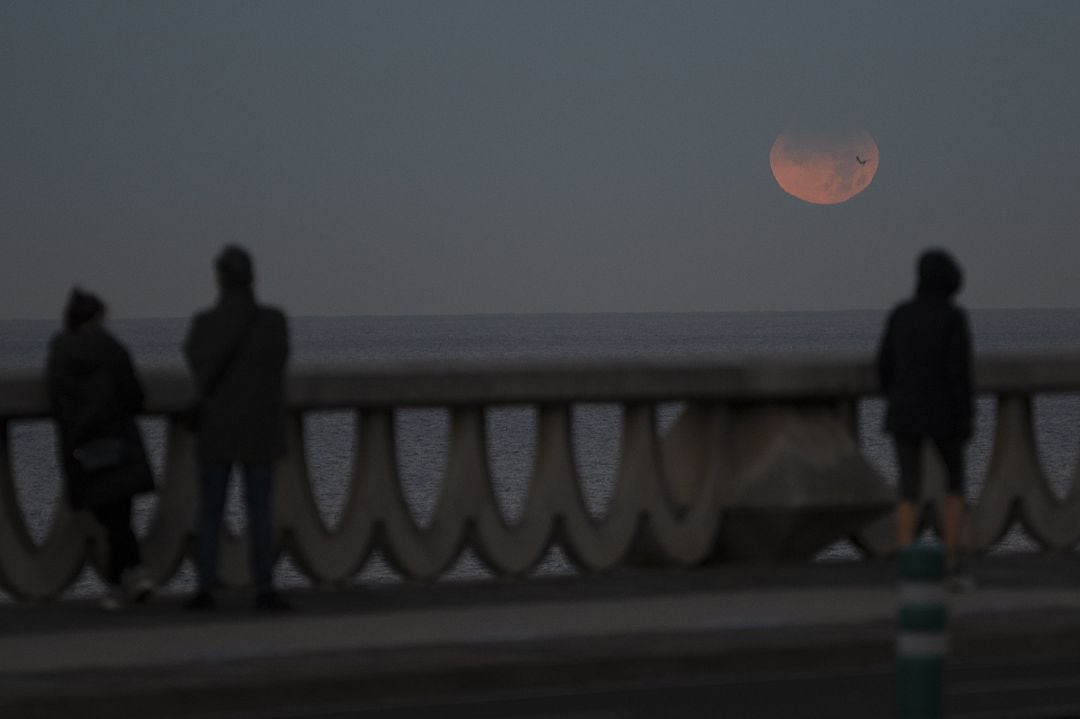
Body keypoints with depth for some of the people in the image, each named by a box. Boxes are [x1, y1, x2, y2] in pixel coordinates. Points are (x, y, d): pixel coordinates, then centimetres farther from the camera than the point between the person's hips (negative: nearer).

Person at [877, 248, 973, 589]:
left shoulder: (900, 314, 2)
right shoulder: (954, 316, -11)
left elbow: (885, 366, 5)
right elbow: (959, 370, -15)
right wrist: (966, 419, -9)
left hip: (904, 412, 3)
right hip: (942, 413, -3)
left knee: (909, 493, 6)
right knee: (955, 483, 16)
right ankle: (951, 565, 9)